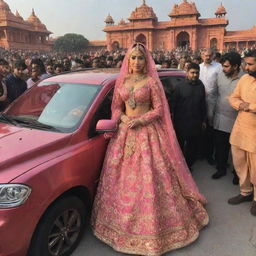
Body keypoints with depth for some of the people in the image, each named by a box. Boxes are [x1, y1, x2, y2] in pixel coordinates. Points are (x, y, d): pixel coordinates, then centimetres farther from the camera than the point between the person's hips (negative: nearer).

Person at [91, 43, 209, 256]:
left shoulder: (151, 81, -4)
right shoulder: (122, 81, 9)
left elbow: (159, 109, -6)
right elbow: (117, 107, 12)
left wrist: (139, 120, -16)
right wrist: (122, 118, -8)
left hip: (147, 132, -4)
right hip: (125, 132, 5)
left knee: (149, 178, -1)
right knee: (123, 177, 10)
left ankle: (150, 223, 18)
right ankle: (124, 219, 30)